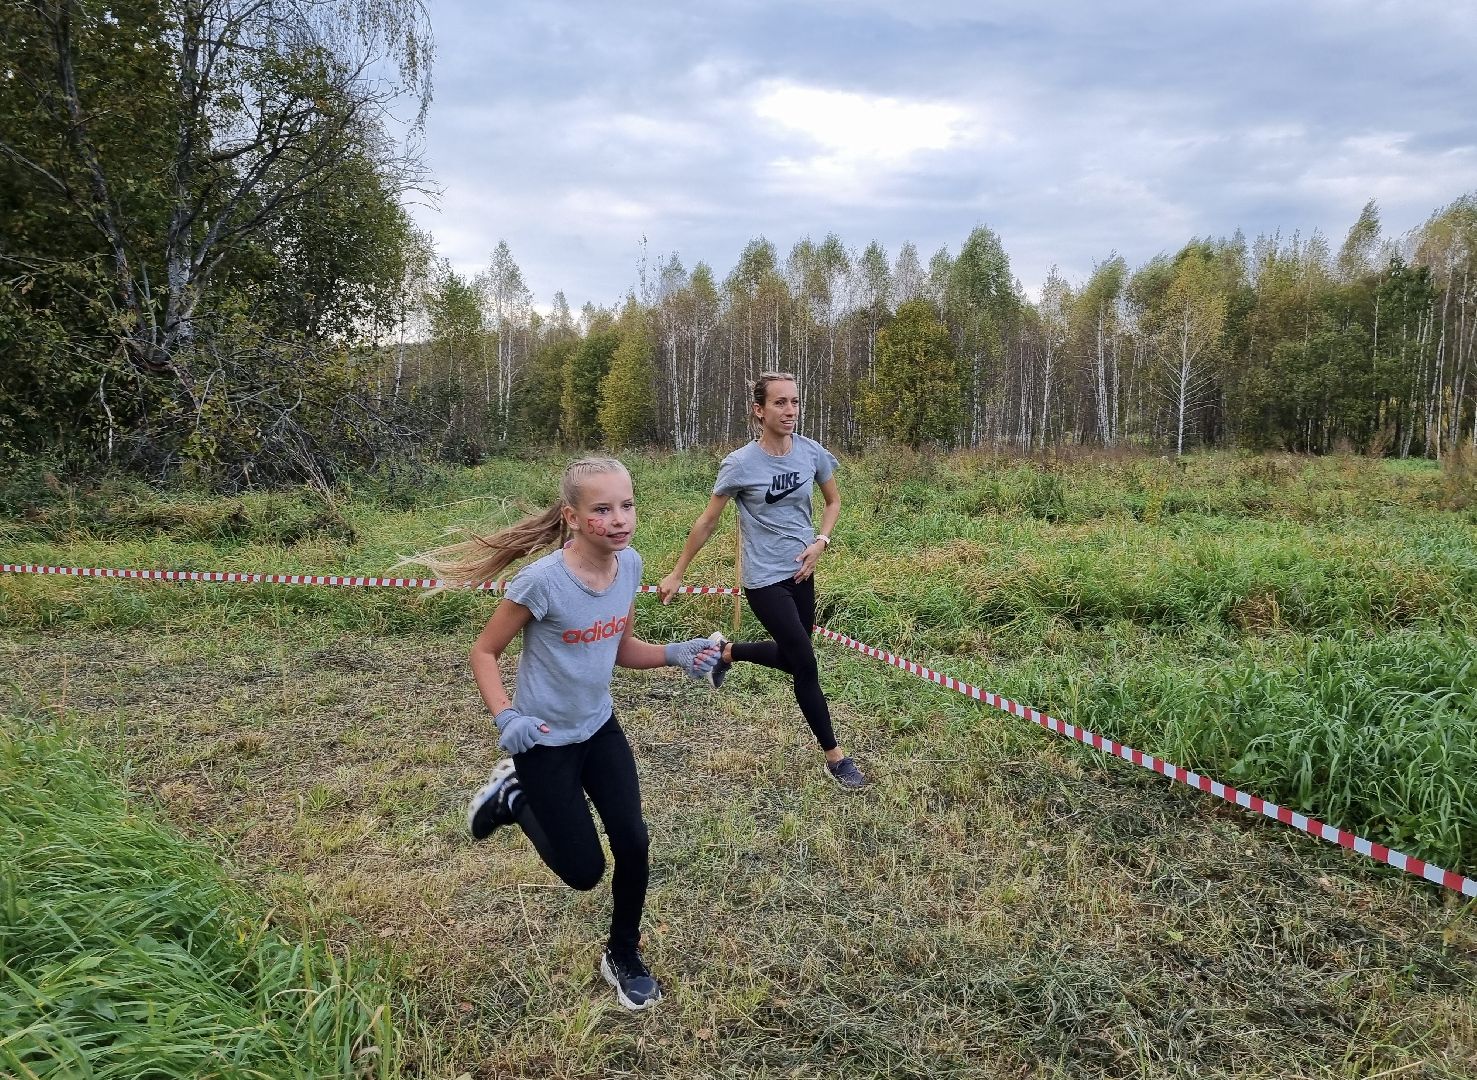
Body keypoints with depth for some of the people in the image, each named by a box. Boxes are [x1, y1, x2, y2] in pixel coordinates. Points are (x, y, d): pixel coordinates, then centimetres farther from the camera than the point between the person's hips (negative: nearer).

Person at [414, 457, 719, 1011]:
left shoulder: (629, 564, -9)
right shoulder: (543, 580, -27)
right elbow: (484, 652, -14)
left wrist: (675, 654, -12)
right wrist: (505, 717, -29)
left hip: (600, 729, 5)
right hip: (546, 740, -5)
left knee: (634, 845, 1)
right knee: (584, 870, 3)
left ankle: (624, 958, 28)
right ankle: (513, 797, 29)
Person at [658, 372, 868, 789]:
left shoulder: (812, 452, -5)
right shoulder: (740, 464, -17)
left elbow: (833, 501, 12)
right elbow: (707, 522, -7)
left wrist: (820, 542, -6)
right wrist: (676, 574, -2)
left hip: (801, 573, 6)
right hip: (764, 581, -5)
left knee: (791, 656, 17)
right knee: (806, 666, -2)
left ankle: (725, 651, 44)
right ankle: (835, 758, 14)